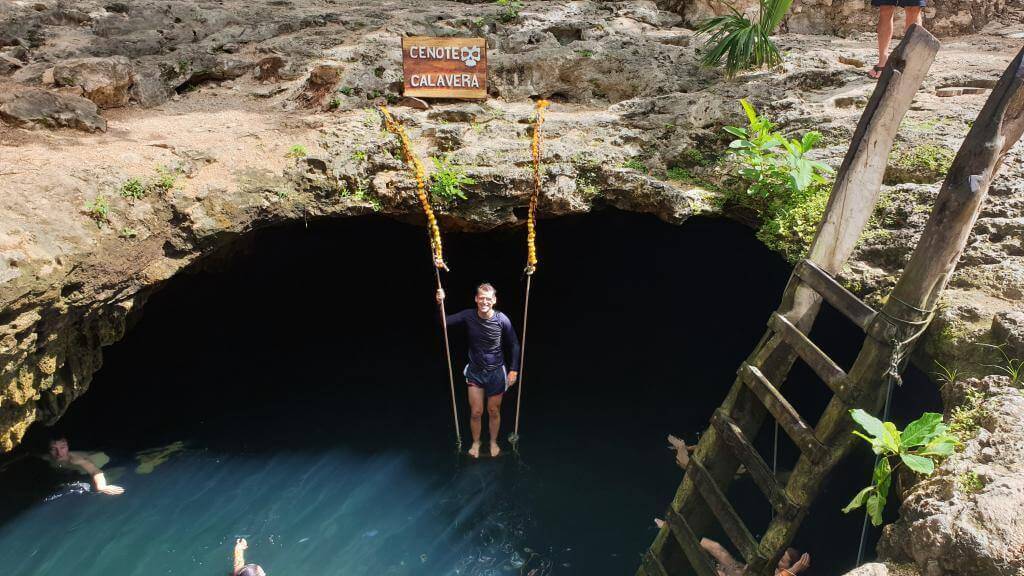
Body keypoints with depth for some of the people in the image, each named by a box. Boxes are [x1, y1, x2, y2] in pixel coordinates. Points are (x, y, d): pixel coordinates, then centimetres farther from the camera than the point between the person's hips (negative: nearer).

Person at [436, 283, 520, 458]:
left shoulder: (502, 320, -18)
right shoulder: (468, 316, -15)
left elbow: (514, 345, -7)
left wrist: (514, 370, -9)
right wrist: (440, 303, -34)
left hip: (496, 373, -1)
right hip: (475, 372, 1)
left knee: (494, 411, 15)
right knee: (476, 412, 9)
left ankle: (494, 442, 41)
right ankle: (476, 442, 36)